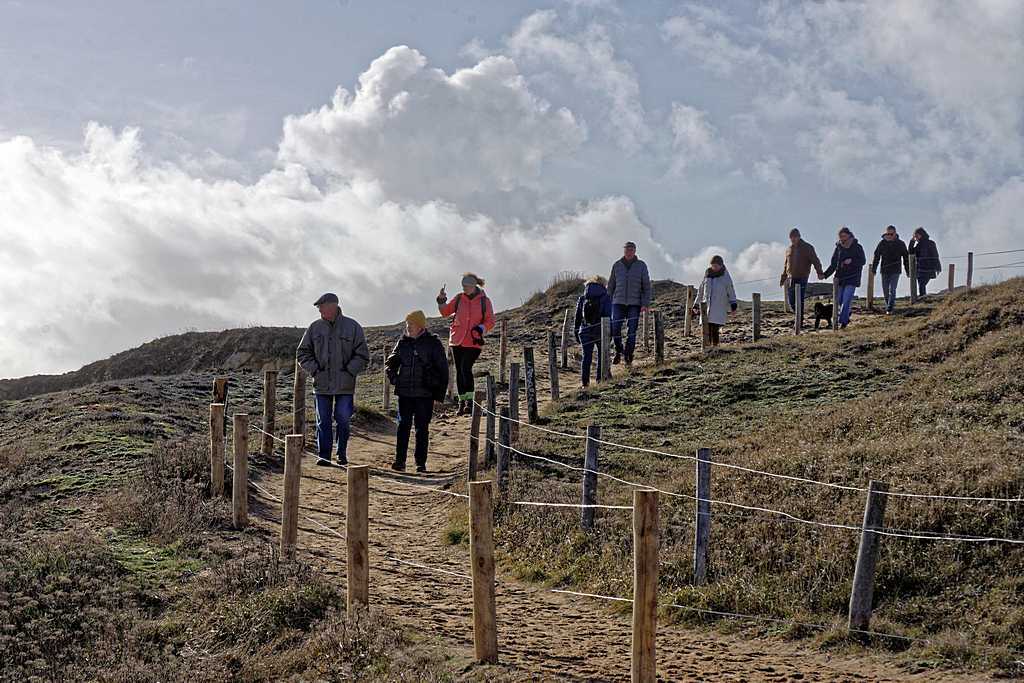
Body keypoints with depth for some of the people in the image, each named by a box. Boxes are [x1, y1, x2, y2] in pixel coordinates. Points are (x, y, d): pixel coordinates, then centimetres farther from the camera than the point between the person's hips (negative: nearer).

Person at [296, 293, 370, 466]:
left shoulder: (352, 327, 2)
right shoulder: (315, 328, 8)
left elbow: (362, 356, 3)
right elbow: (302, 353, 14)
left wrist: (348, 372, -6)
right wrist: (314, 370, 1)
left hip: (344, 385, -2)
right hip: (322, 383, 2)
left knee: (343, 419, -5)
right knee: (323, 420, 1)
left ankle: (342, 454, 11)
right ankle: (324, 455, 7)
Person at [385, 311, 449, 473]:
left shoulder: (434, 344, -1)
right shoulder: (403, 343, 9)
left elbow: (443, 371, 2)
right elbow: (390, 362, 25)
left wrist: (440, 395, -3)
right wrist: (393, 377, 6)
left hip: (425, 394, -2)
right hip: (404, 392, 2)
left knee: (422, 428, 2)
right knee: (403, 426, -6)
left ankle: (420, 462, 11)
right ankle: (400, 461, -7)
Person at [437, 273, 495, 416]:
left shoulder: (484, 301, -1)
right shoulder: (459, 298, 6)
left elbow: (490, 321, 0)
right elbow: (445, 312, 10)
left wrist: (479, 329, -17)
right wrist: (442, 300, -6)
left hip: (473, 341, -4)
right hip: (457, 339, 4)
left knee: (466, 367, -18)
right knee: (459, 370, 4)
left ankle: (470, 400, -9)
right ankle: (462, 401, 12)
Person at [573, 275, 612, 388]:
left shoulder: (582, 298, 10)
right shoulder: (606, 298, -1)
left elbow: (577, 317, 14)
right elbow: (607, 316, -10)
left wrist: (576, 333, 22)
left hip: (585, 332, 2)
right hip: (600, 332, -2)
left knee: (586, 357, 3)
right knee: (601, 355, 16)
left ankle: (585, 383, -6)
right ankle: (599, 380, 17)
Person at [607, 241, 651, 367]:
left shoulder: (641, 266, 5)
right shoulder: (617, 265, 9)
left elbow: (646, 286, 5)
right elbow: (611, 285, 14)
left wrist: (645, 303, -6)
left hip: (634, 305, -1)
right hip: (618, 303, 1)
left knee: (631, 332, -5)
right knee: (614, 330, -10)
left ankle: (628, 356, 4)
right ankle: (619, 350, 15)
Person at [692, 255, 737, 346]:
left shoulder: (726, 277, 6)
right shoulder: (707, 276, 15)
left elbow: (731, 292, 7)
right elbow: (700, 291, 22)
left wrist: (733, 306, -4)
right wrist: (696, 305, 22)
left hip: (719, 308, -3)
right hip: (706, 306, 3)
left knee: (714, 330, -14)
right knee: (706, 330, -4)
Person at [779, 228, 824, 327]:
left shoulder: (807, 248, 0)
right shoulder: (789, 249, 16)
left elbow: (815, 261, -3)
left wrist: (819, 273, -17)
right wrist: (783, 279, 23)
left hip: (802, 278, -5)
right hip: (791, 278, 5)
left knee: (800, 300, -10)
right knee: (791, 301, 4)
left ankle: (800, 322, -7)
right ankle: (799, 316, 23)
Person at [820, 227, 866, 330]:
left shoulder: (857, 247, 2)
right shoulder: (838, 248, 12)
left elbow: (863, 261, 0)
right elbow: (833, 264, 15)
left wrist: (851, 261, -18)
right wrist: (824, 275, 3)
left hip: (852, 278, -4)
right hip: (840, 277, 4)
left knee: (846, 300, -13)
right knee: (839, 300, 0)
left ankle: (843, 322, -14)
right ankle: (846, 318, 20)